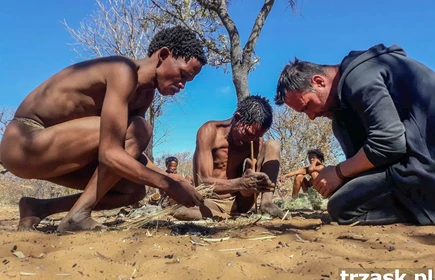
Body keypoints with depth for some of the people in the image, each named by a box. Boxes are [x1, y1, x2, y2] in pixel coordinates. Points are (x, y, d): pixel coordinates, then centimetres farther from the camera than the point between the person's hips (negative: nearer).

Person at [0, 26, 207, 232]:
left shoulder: (145, 94, 6)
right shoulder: (123, 71, -23)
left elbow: (133, 152, 7)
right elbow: (110, 154, -30)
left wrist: (172, 182, -2)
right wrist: (169, 185, -26)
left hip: (49, 150, 9)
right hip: (23, 144, -9)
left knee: (134, 189, 2)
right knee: (138, 130, -22)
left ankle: (39, 208, 5)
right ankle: (77, 216, -18)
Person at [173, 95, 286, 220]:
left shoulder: (256, 141, -4)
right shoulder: (210, 131, -17)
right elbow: (202, 181, -27)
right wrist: (240, 183, -44)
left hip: (237, 201, 4)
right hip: (211, 202, -3)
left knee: (272, 146, -7)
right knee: (181, 212, -39)